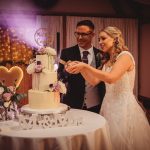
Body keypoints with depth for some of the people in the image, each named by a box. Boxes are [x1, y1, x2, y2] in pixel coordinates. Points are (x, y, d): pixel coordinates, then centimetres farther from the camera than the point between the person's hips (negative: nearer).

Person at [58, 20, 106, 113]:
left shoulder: (101, 55, 0)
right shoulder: (67, 53, -3)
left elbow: (104, 81, 5)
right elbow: (60, 77, -5)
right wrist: (66, 70, -24)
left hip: (95, 107, 1)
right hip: (72, 106, -1)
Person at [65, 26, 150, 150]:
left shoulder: (125, 56, -11)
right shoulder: (108, 62, 13)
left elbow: (111, 78, -26)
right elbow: (94, 81, 6)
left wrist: (85, 66, -24)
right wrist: (81, 68, -7)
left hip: (123, 105, -7)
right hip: (109, 105, 7)